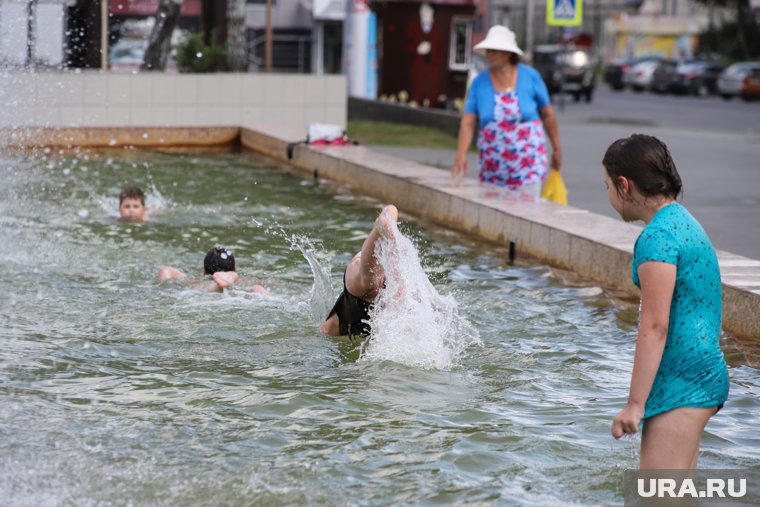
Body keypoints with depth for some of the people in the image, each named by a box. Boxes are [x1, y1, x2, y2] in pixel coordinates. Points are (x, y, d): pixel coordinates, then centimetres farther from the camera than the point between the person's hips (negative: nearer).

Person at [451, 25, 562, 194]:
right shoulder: (479, 83, 0)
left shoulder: (530, 76, -2)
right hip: (493, 166, 2)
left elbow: (547, 115, 7)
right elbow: (468, 122, -6)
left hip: (528, 162, -2)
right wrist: (461, 154, -20)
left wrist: (557, 149, 11)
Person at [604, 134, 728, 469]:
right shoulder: (685, 223, 16)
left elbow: (655, 326, -22)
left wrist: (635, 403, -20)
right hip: (704, 375, 11)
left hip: (681, 382, -11)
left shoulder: (657, 237, -17)